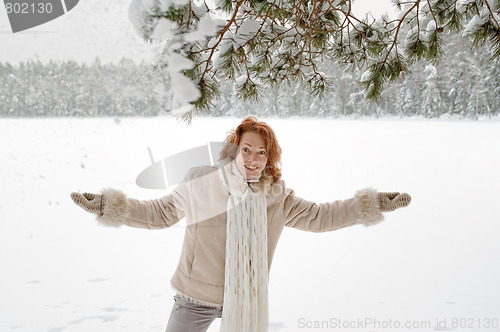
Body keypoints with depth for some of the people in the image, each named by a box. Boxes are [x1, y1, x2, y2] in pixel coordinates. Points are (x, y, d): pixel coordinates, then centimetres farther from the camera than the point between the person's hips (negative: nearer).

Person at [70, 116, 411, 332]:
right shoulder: (200, 182, -10)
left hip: (248, 300, 2)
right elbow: (161, 212, -1)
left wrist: (371, 204, -2)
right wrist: (110, 206, -9)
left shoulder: (277, 196, -3)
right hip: (196, 297, -1)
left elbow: (317, 216, 3)